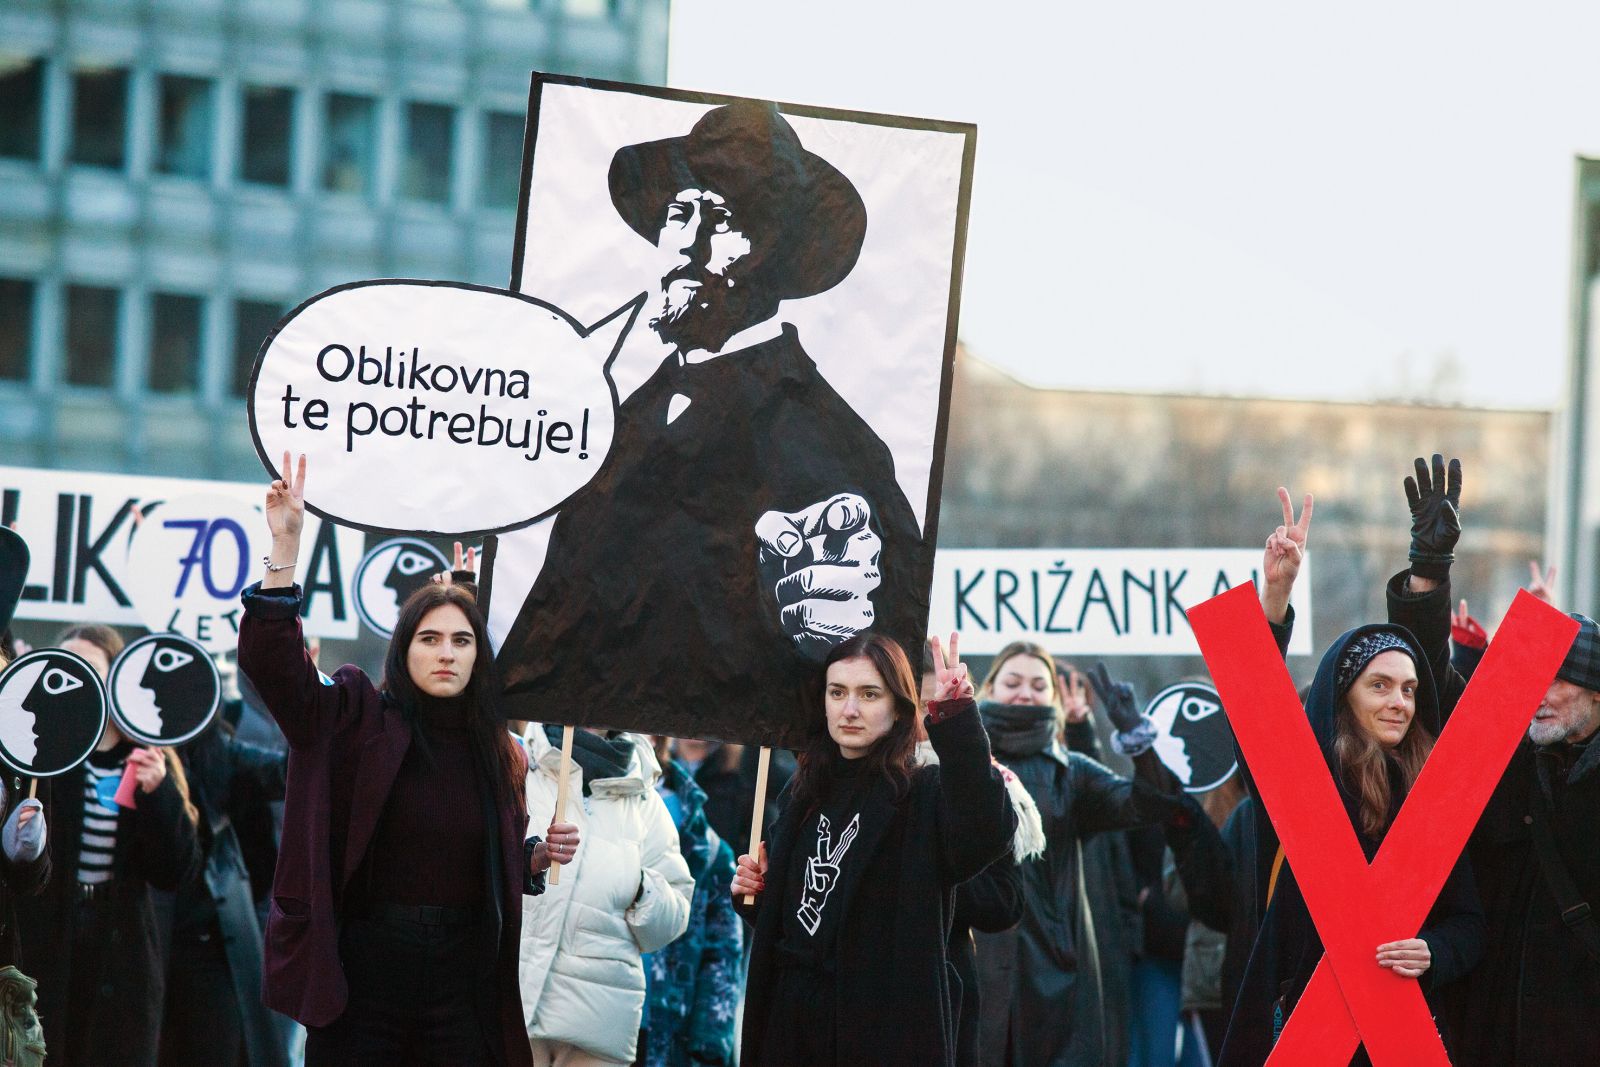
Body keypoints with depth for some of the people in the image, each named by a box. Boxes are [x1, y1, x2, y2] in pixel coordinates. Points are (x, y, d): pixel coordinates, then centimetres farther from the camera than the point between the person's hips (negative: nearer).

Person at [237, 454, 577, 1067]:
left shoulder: (500, 757, 9)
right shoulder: (354, 718, -1)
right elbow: (272, 660, -15)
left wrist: (541, 854, 0)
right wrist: (285, 544, -23)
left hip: (462, 980, 3)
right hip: (361, 972, -3)